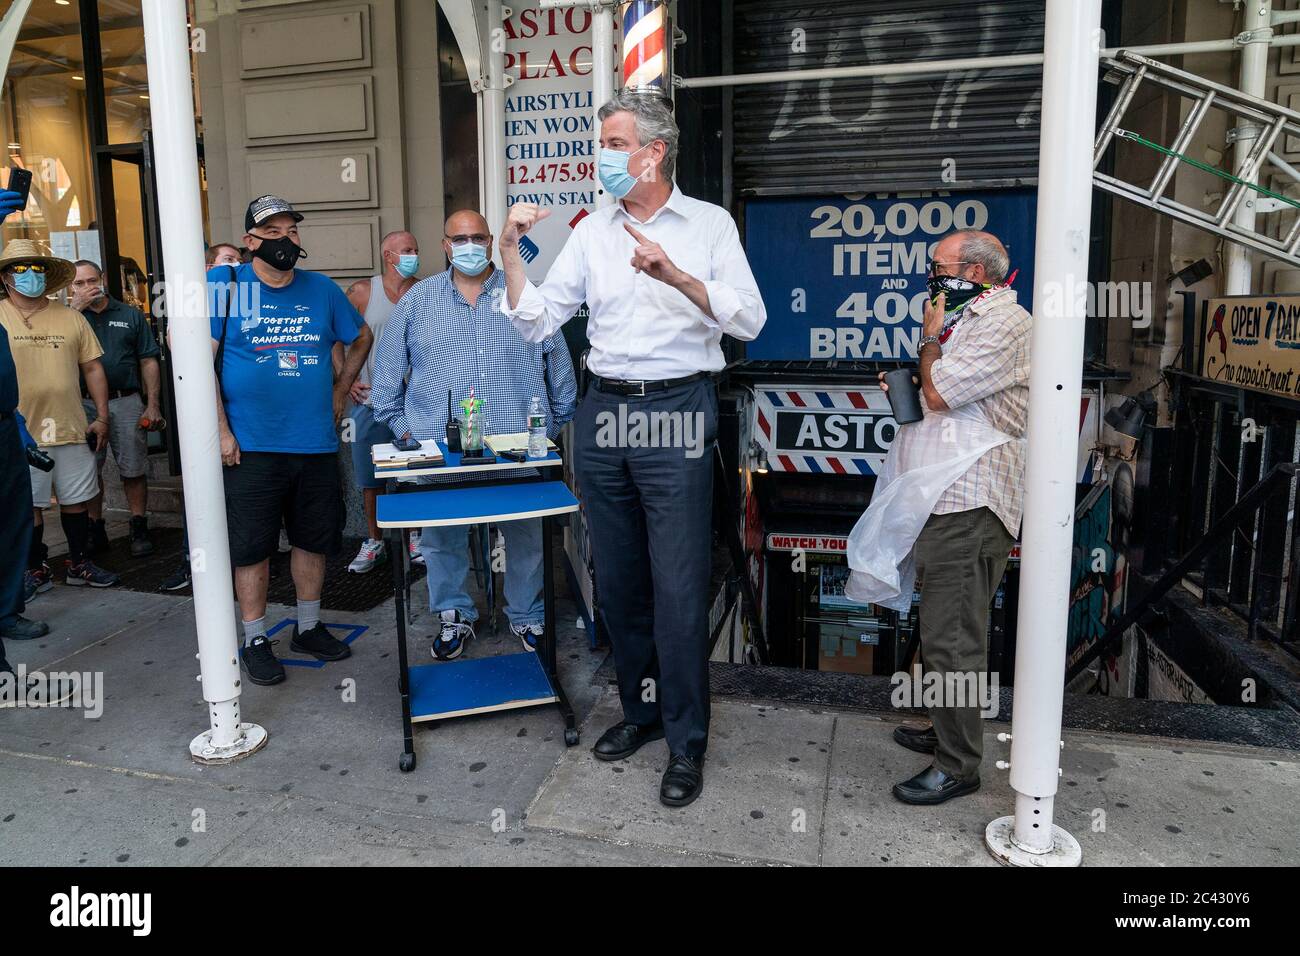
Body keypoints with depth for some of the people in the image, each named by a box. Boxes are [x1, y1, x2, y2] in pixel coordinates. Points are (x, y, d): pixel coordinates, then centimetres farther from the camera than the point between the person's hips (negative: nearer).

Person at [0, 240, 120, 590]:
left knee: (76, 500, 10)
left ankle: (79, 564, 25)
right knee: (29, 505, 5)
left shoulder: (71, 318, 8)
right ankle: (35, 570, 19)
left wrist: (102, 417, 6)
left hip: (72, 429, 2)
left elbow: (92, 368, 10)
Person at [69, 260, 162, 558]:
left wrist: (152, 405, -2)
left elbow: (148, 361, 6)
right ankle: (95, 531, 18)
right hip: (84, 405, 1)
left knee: (133, 470, 3)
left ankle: (139, 530, 13)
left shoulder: (131, 315, 8)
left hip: (126, 402, -1)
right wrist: (75, 307, -15)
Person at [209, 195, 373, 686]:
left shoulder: (321, 289, 7)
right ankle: (255, 640, 20)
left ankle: (309, 628, 30)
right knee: (252, 547, 4)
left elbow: (360, 338, 22)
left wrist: (340, 390, 12)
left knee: (314, 539, 12)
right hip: (251, 445, -3)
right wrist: (221, 430, -12)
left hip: (316, 442, 4)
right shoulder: (226, 284, -4)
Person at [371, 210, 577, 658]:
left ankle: (527, 615, 24)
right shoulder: (417, 300, 10)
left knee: (526, 533, 5)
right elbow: (388, 368, 12)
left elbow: (559, 362, 12)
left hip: (518, 445, 0)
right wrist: (400, 424, 6)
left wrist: (556, 421, 7)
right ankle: (454, 616, 24)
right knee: (442, 537, 6)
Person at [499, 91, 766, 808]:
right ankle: (641, 710, 29)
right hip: (603, 411, 5)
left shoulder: (708, 223, 4)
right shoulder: (591, 233, 13)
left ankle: (686, 741, 10)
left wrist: (676, 275, -18)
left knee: (677, 587, -5)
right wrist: (509, 251, -2)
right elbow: (535, 324, 9)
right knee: (618, 579, 11)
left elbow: (749, 319, -7)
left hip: (676, 410, -4)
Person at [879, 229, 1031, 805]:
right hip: (953, 498, 11)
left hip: (971, 505, -11)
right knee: (948, 631, 19)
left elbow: (940, 393, -22)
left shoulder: (1003, 323, -13)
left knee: (950, 639, -6)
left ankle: (957, 767, 5)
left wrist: (930, 337, -4)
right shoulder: (973, 319, 22)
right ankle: (947, 733, 33)